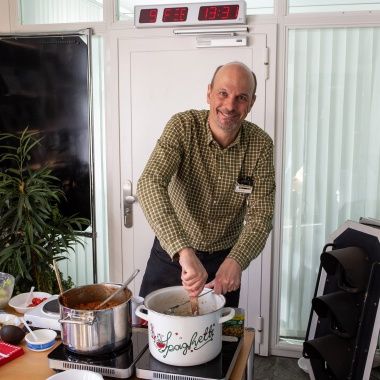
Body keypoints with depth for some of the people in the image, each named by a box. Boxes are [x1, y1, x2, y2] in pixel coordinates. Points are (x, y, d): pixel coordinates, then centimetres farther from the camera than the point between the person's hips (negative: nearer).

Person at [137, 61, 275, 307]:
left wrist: (236, 261, -35)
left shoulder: (260, 145, -14)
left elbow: (260, 215, -16)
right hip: (172, 253, -1)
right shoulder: (182, 126, -21)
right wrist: (184, 252, -47)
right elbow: (150, 184, -35)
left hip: (224, 259, 2)